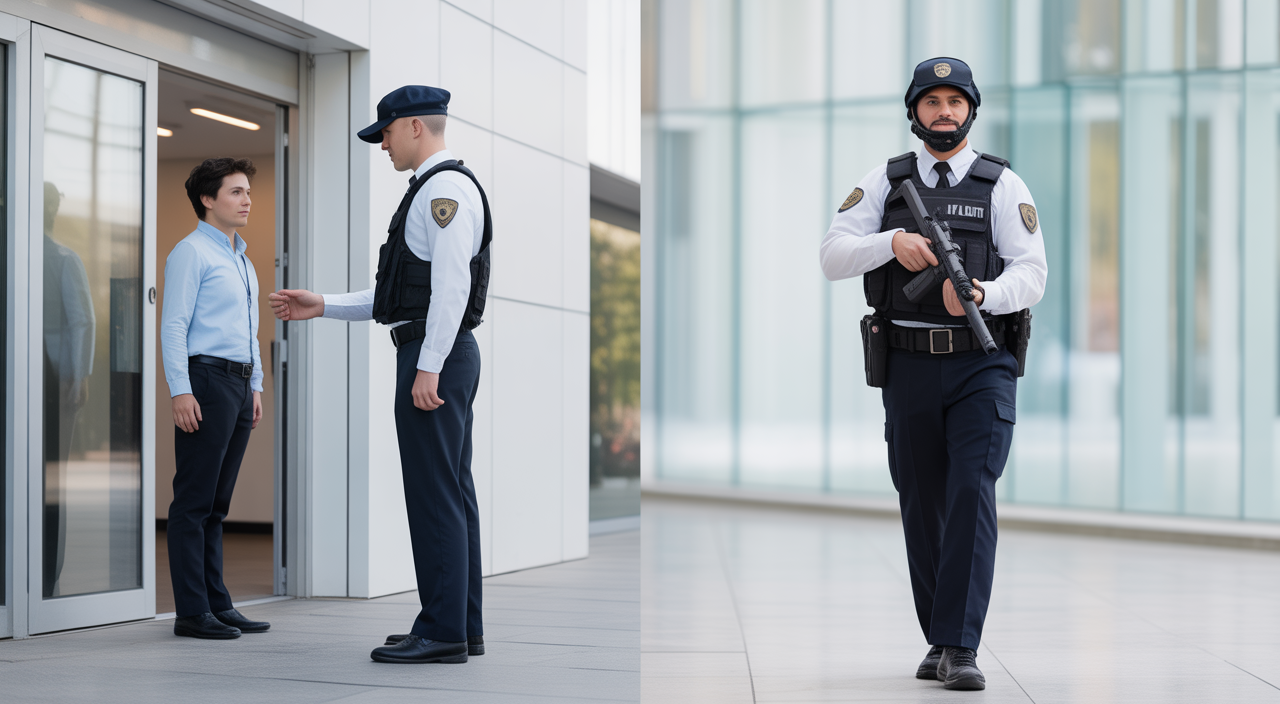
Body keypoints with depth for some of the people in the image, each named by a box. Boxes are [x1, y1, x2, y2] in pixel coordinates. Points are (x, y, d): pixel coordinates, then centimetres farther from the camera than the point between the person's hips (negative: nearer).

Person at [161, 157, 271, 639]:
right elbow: (173, 326, -12)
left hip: (239, 384, 9)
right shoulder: (191, 252, -5)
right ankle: (192, 612, -6)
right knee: (195, 501, -7)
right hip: (205, 379, -9)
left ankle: (217, 604, 13)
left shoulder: (241, 259, 22)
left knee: (217, 503, 10)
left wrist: (256, 387, 20)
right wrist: (181, 391, -19)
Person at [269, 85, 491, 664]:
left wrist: (428, 368, -24)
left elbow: (452, 284, -21)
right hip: (443, 355, 11)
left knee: (435, 495, -9)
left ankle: (442, 633, -6)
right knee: (452, 493, 10)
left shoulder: (445, 187, -10)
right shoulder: (434, 191, 23)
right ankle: (462, 627, 15)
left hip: (435, 355, -11)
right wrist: (322, 306, 22)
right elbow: (401, 299, 25)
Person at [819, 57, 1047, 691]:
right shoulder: (884, 182, 7)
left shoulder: (1003, 185, 2)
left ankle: (959, 649, -15)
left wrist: (982, 294, -29)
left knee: (972, 496, -15)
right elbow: (832, 256, -3)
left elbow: (1031, 275, -8)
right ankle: (941, 640, 24)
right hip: (909, 371, 2)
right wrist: (893, 241, -21)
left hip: (982, 366, -2)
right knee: (923, 508, 9)